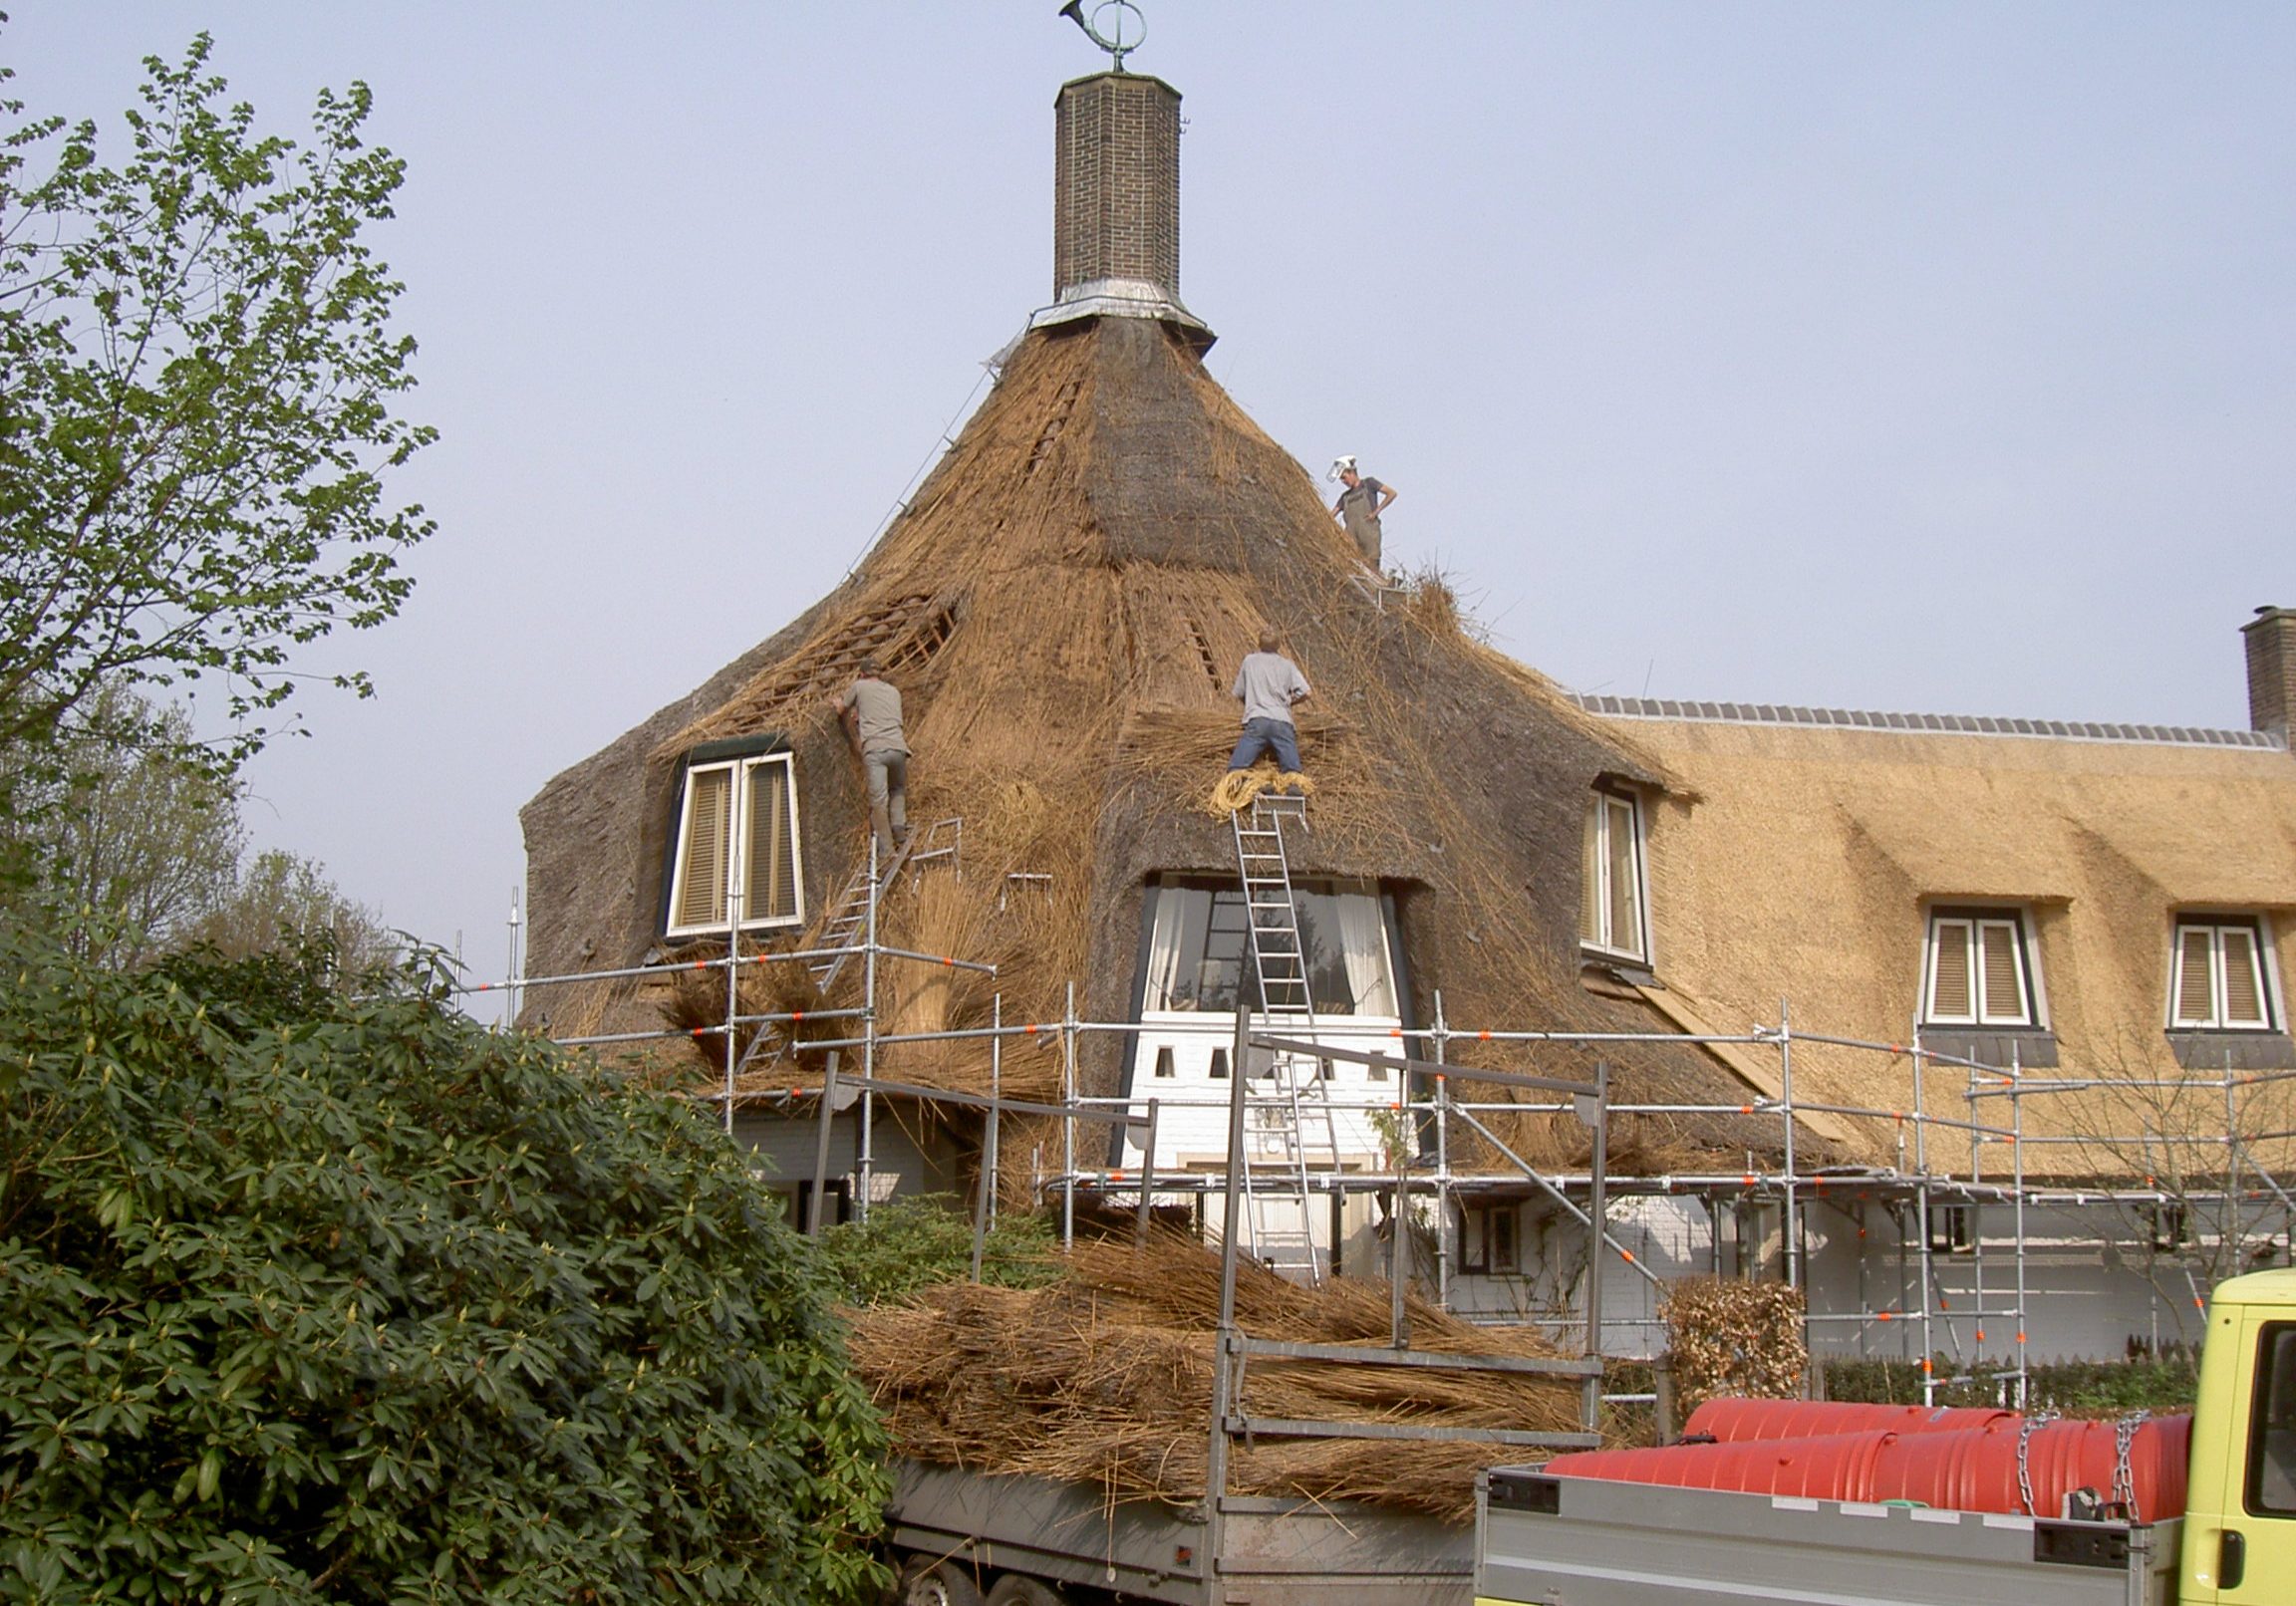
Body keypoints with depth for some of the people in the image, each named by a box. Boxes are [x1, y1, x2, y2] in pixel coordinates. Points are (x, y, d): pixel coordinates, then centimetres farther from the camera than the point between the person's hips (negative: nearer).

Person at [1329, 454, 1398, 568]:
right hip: (1351, 535, 4)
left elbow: (1392, 493, 4)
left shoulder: (1368, 484, 12)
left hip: (1369, 532, -4)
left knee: (1371, 566, -13)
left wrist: (1376, 512, -4)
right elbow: (1331, 515, 20)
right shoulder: (1346, 496, 25)